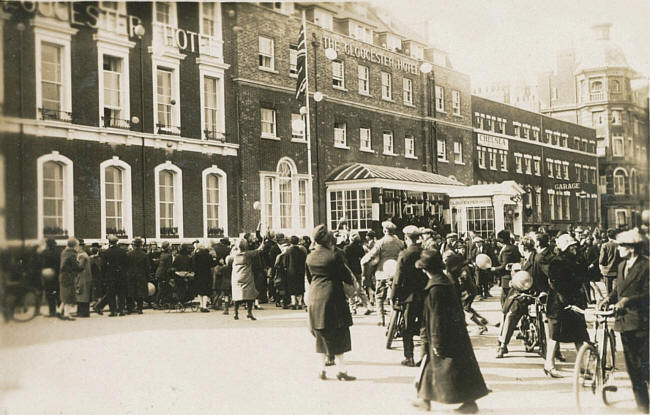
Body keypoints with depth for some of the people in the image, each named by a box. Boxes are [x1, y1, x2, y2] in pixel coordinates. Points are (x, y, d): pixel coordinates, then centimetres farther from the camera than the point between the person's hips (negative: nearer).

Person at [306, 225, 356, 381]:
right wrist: (352, 280, 14)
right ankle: (341, 370, 2)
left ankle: (322, 369, 16)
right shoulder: (334, 256, -11)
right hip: (331, 297, -6)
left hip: (314, 298, 6)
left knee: (321, 336, 14)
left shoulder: (310, 257, 6)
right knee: (337, 335, 1)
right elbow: (346, 276, -6)